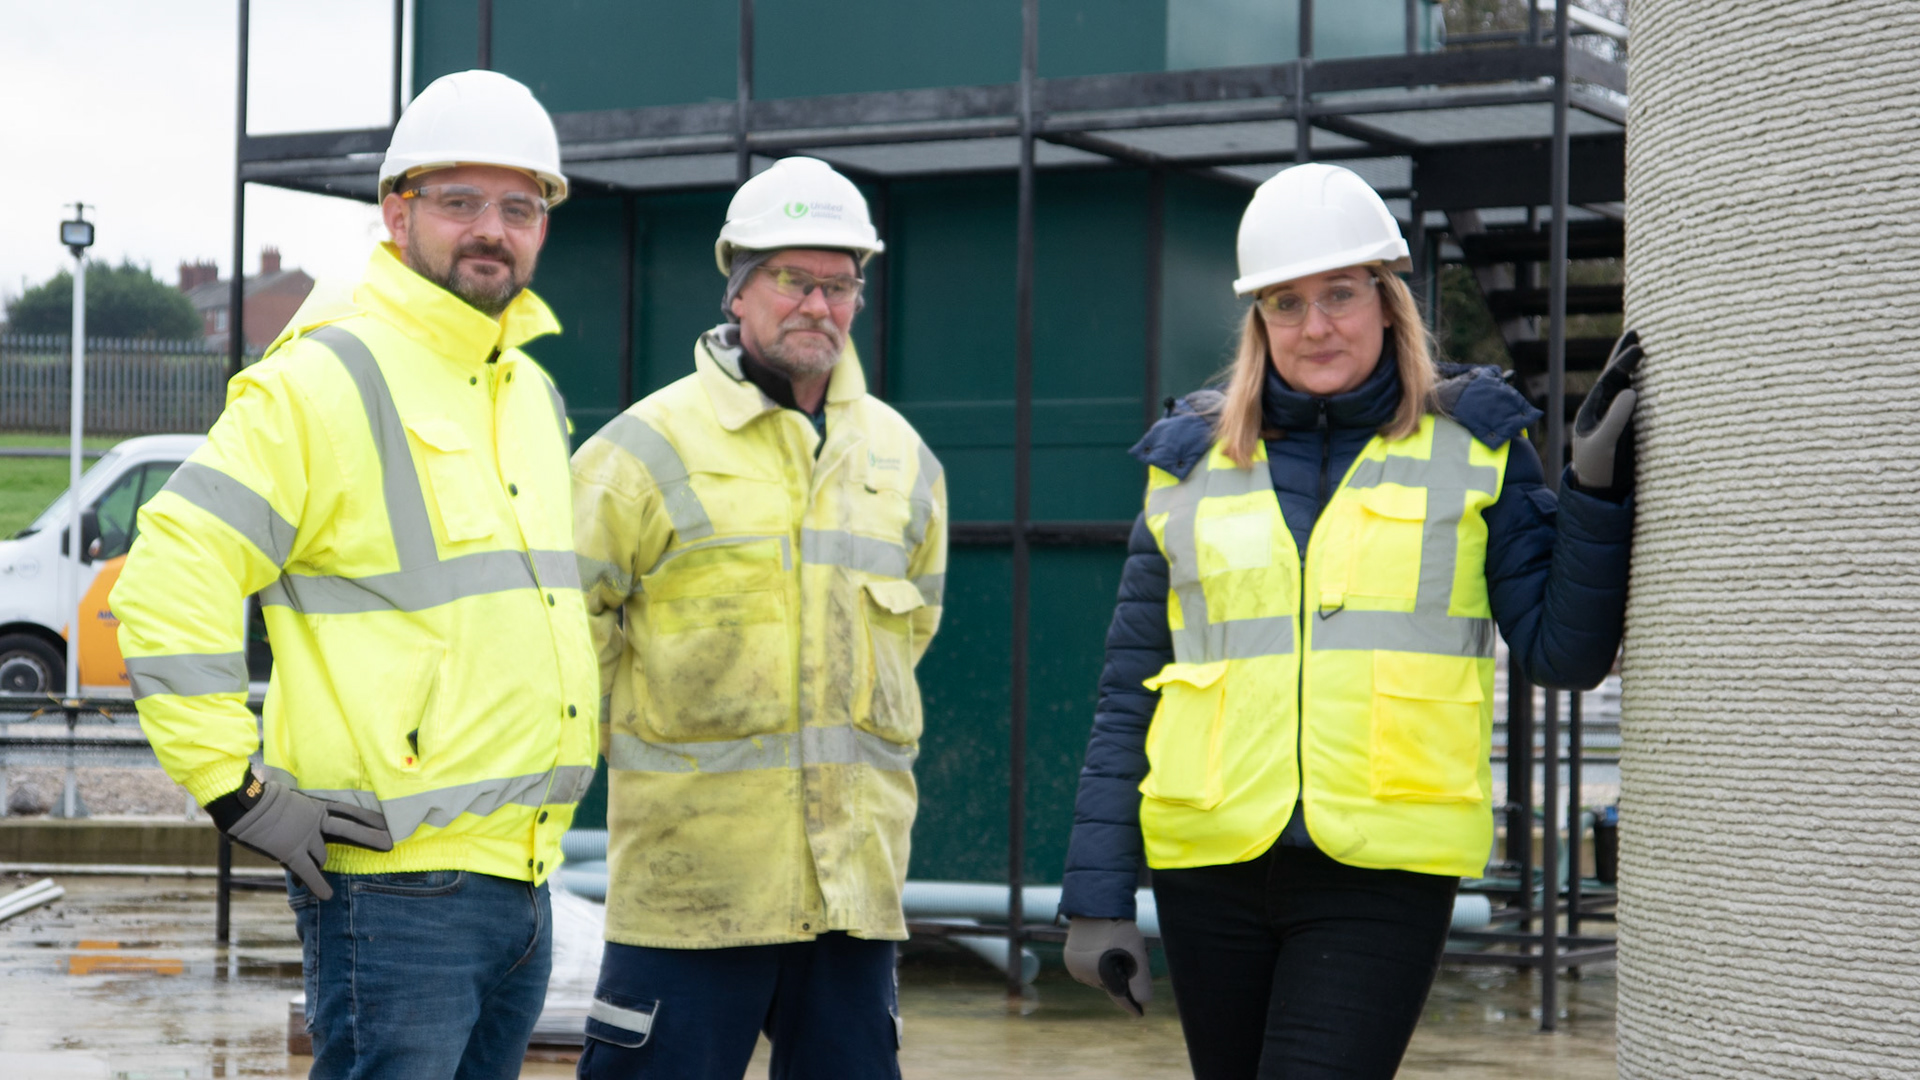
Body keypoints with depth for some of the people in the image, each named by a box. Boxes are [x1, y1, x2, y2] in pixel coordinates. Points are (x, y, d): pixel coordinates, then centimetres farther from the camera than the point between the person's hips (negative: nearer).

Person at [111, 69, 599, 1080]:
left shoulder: (530, 391, 16)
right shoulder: (325, 379, -11)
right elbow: (170, 579, -16)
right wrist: (239, 794, -16)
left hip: (520, 877, 8)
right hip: (395, 878, -8)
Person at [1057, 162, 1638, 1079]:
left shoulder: (1472, 446, 4)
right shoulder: (1192, 462, 9)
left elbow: (1561, 652, 1)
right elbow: (1130, 691, 9)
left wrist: (1596, 490, -11)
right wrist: (1098, 895, 4)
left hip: (1382, 872, -3)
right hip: (1211, 867, 3)